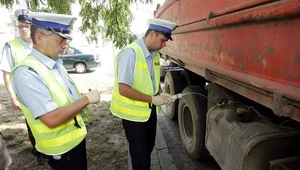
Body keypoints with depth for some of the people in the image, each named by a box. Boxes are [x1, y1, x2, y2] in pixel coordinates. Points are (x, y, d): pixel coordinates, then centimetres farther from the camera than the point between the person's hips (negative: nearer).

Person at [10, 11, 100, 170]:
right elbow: (52, 119, -32)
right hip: (61, 146, -7)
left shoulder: (56, 63, 0)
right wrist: (87, 99, -24)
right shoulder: (26, 73, -26)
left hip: (76, 136, 8)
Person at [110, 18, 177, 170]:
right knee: (140, 154, 13)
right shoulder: (130, 53, -24)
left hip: (149, 110, 8)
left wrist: (160, 93, -5)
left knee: (148, 148, 26)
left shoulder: (155, 54, 1)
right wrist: (152, 99, -24)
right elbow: (123, 89, -27)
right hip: (134, 112, -7)